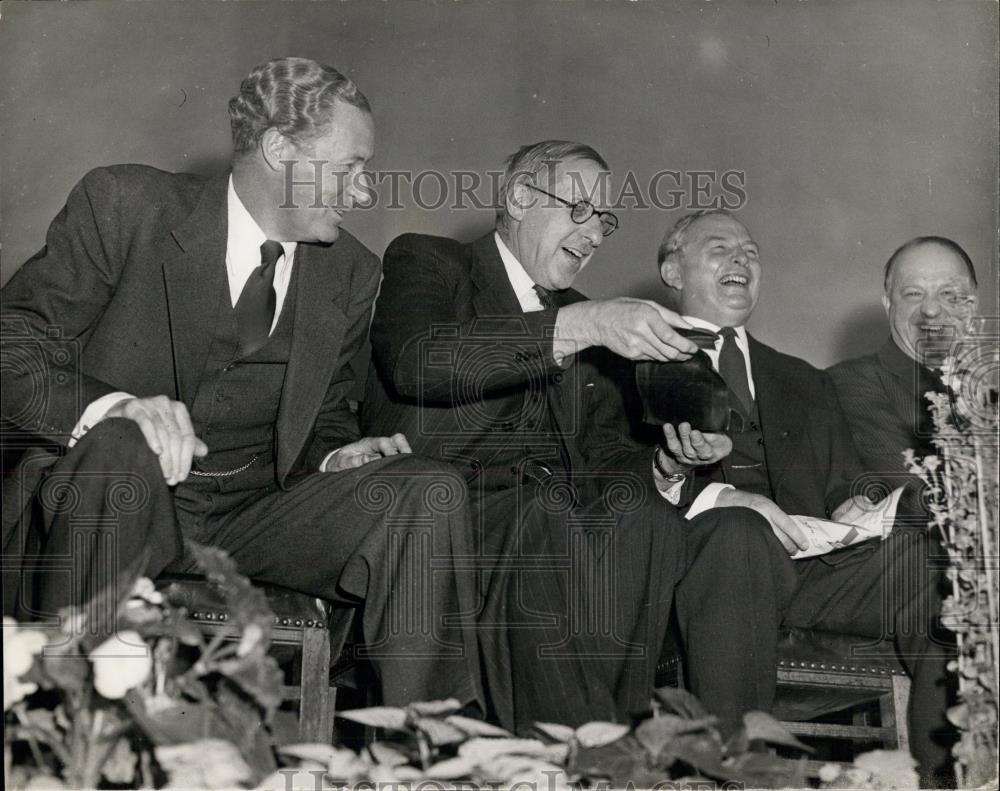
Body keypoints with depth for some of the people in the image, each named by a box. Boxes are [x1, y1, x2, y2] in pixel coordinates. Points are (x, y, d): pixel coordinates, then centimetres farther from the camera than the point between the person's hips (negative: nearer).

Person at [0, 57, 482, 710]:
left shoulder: (350, 274, 7)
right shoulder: (125, 207, -6)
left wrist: (337, 458, -7)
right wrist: (109, 407, -29)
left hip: (261, 519, 4)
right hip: (127, 507, -3)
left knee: (431, 491, -17)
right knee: (119, 450, -37)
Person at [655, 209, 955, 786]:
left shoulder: (807, 384, 31)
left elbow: (845, 484, 26)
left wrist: (857, 506, 0)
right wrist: (713, 496, -19)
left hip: (814, 562, 4)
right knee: (740, 533, -38)